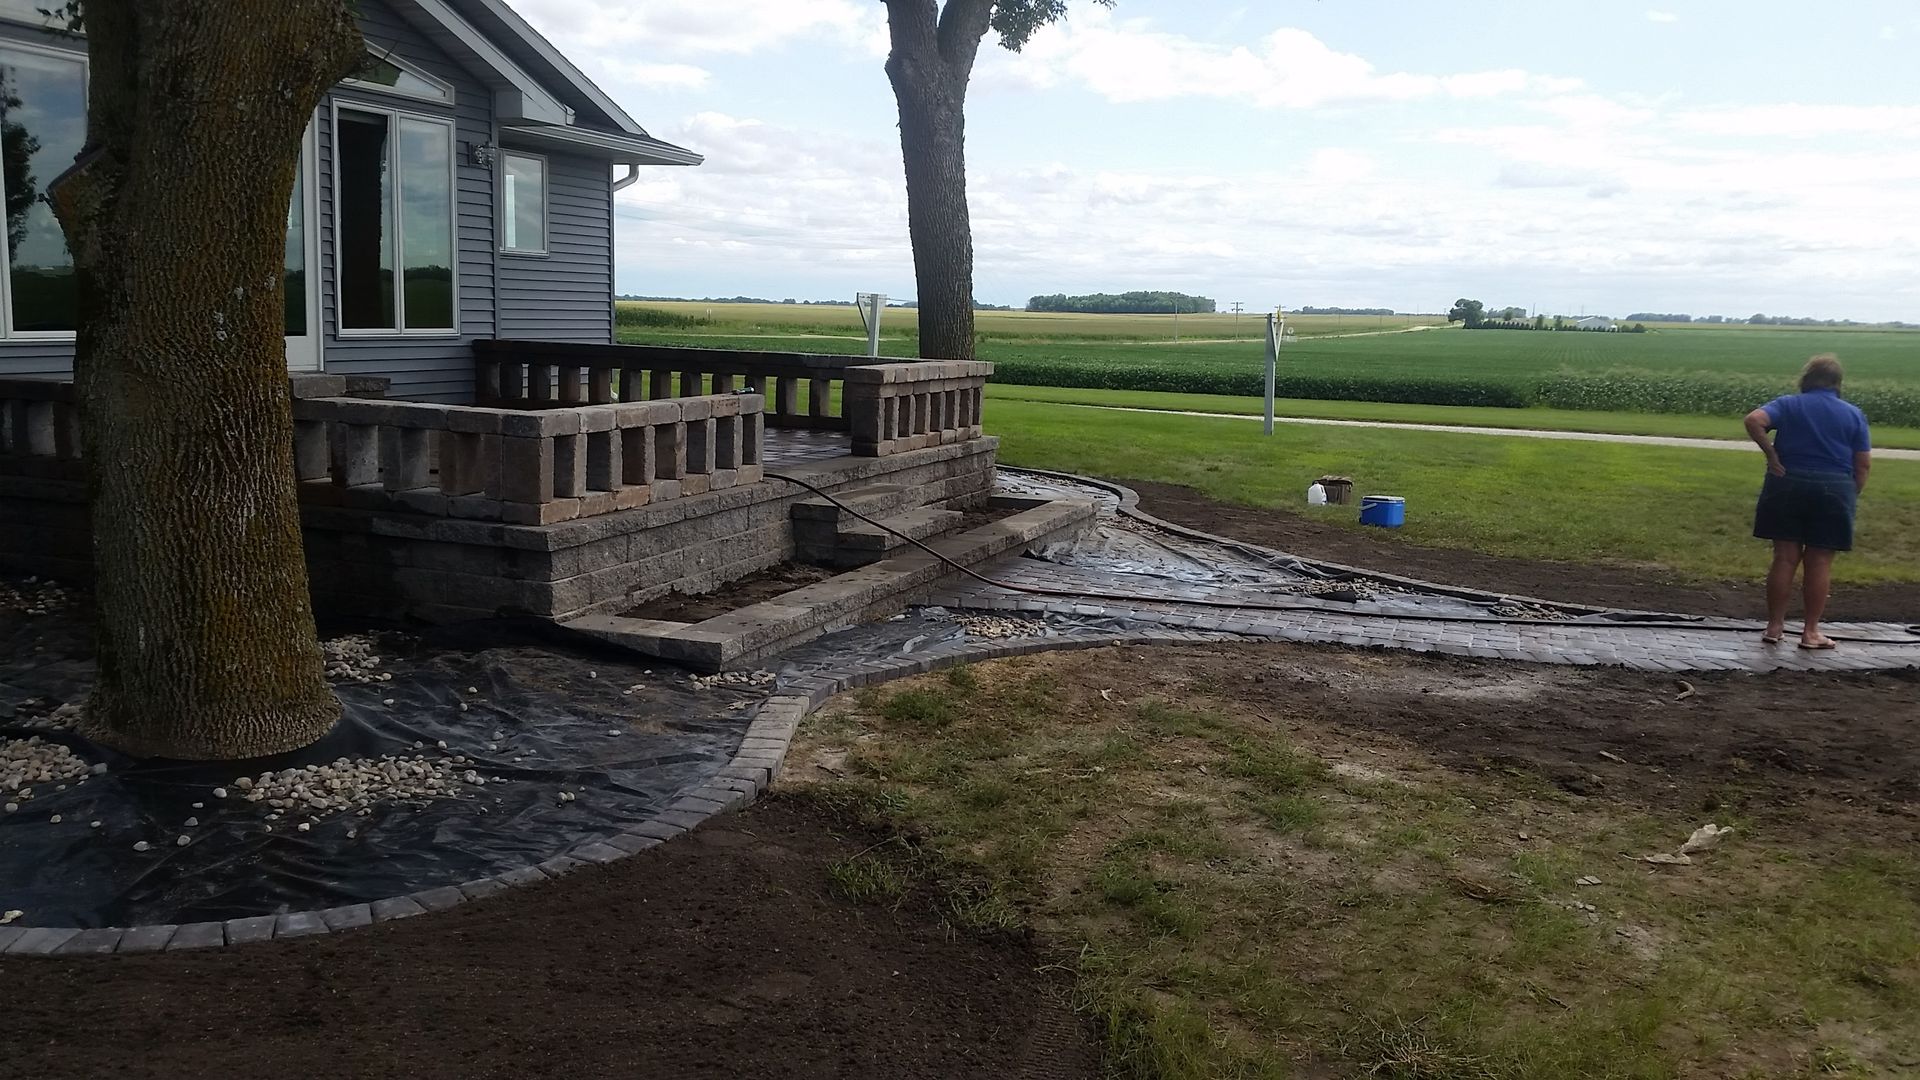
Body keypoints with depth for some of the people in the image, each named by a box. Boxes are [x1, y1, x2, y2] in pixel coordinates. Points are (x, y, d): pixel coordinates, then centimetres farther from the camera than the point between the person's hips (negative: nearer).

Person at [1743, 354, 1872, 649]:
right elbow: (1863, 463, 2)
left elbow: (1753, 420, -16)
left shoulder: (1788, 404, 4)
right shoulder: (1853, 414, 7)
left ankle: (1774, 627, 9)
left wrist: (1771, 453, -7)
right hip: (1834, 490, 0)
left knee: (1784, 558, 5)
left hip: (1787, 487, 0)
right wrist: (1852, 496, 11)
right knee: (1820, 563, 4)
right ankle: (1811, 632, 8)